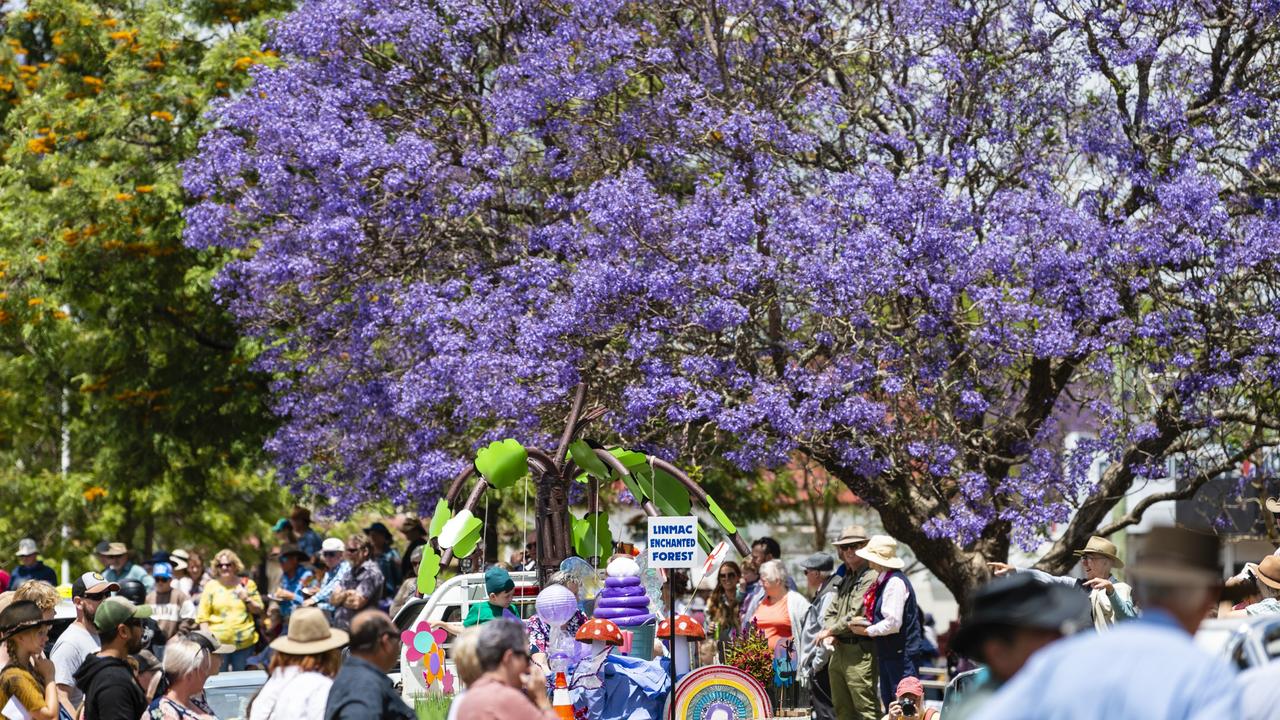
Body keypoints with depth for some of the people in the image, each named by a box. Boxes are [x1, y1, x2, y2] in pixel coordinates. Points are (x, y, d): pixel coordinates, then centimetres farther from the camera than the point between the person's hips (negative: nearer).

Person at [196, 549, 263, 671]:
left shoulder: (247, 584, 8)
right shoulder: (211, 586, 5)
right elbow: (202, 617, 3)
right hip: (218, 642, -1)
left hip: (244, 643, 1)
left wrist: (247, 599, -7)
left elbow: (258, 610, 12)